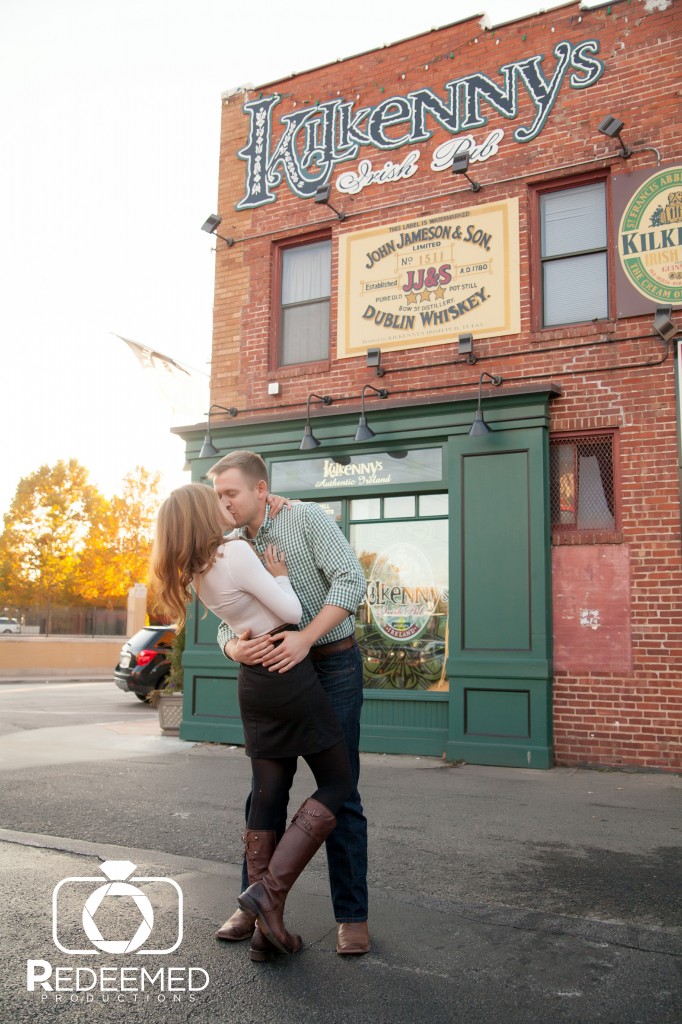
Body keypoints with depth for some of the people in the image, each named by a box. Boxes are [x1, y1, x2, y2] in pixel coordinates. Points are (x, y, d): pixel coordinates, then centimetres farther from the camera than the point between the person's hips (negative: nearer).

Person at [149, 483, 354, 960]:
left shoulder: (197, 570, 6)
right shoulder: (236, 551, -19)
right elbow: (291, 613, -15)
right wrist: (280, 575, 2)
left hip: (253, 680, 8)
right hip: (290, 675, -8)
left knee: (268, 797, 10)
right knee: (338, 784, 4)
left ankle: (268, 928, 14)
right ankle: (270, 889, -5)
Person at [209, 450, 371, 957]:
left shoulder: (307, 518, -10)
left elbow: (352, 581, -20)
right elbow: (226, 624, 3)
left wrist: (306, 637, -29)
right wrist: (235, 648, -21)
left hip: (333, 665, -5)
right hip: (278, 672, 6)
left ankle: (353, 915, 11)